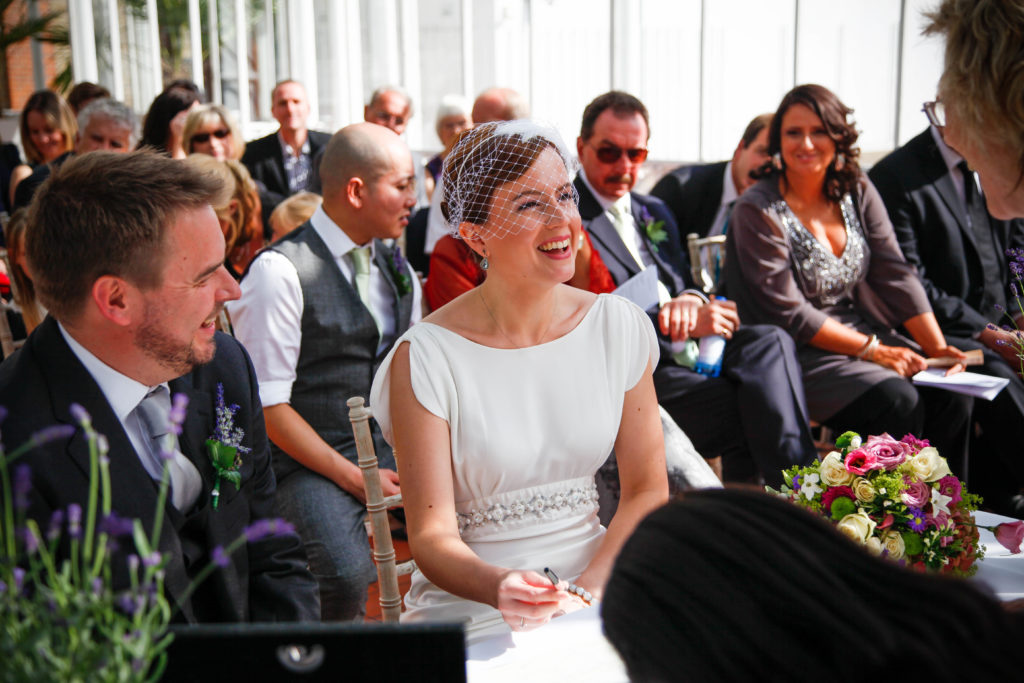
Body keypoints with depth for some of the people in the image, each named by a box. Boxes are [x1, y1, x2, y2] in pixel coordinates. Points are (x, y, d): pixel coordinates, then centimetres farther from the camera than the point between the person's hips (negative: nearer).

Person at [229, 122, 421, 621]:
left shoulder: (398, 273, 12)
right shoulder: (280, 271, -11)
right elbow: (266, 403, -13)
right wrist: (353, 477, -14)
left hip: (388, 449, 7)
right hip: (309, 462, -6)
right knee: (346, 577, -31)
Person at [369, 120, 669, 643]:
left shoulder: (618, 326, 1)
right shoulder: (426, 358, -11)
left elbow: (647, 488, 4)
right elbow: (432, 539, -10)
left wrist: (590, 585, -12)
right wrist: (501, 587, -31)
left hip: (602, 584, 4)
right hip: (473, 602, -4)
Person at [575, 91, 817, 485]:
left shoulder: (654, 213, 24)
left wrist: (690, 300, -6)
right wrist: (685, 326, -15)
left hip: (687, 349, 7)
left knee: (770, 342, -22)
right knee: (752, 411, -24)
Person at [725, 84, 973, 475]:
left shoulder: (857, 191, 6)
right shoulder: (756, 211, -12)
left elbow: (895, 274, 2)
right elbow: (787, 314, -14)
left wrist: (937, 347, -9)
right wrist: (872, 350, -16)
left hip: (863, 328, 6)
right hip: (797, 354, -6)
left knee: (951, 395, -16)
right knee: (898, 401, -26)